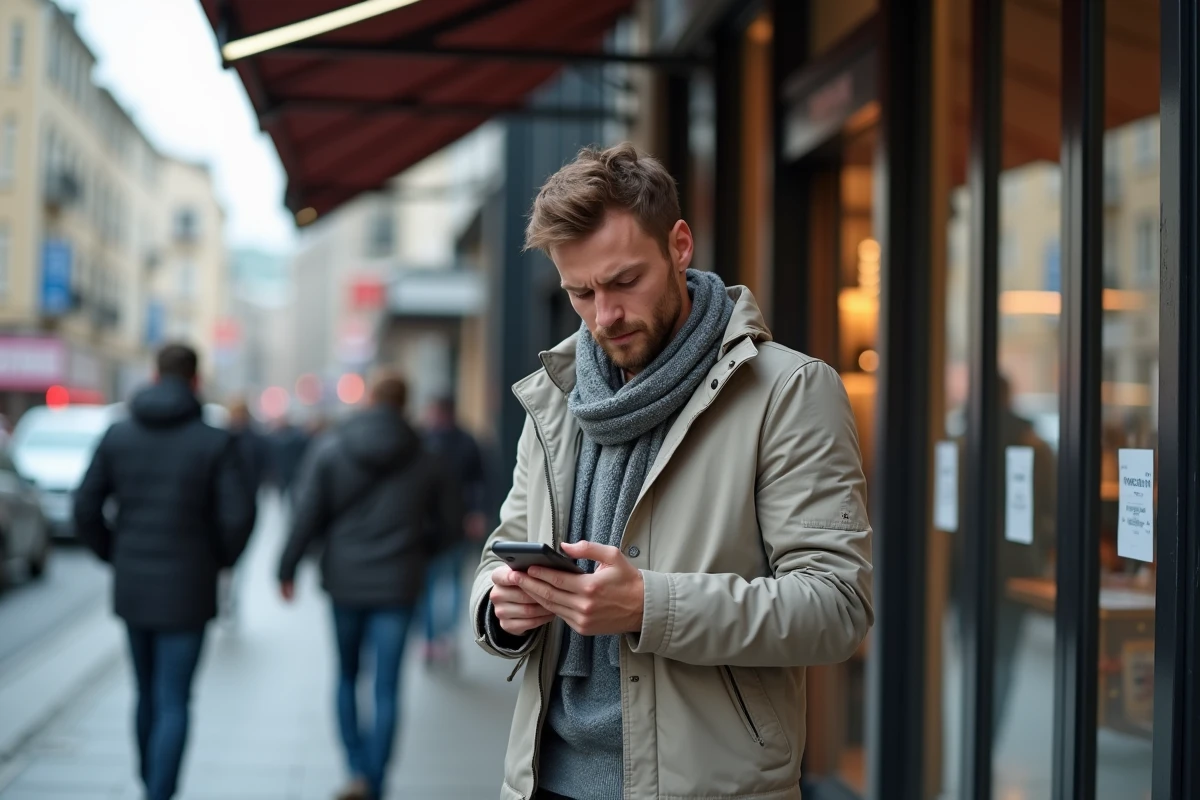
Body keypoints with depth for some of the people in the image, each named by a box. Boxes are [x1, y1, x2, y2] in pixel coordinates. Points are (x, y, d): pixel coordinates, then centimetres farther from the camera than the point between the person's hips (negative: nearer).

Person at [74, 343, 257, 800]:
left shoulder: (118, 436, 0)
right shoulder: (214, 442, -10)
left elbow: (86, 509, -1)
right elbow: (238, 515, -15)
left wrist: (116, 555, 13)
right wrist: (221, 558, 4)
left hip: (131, 589, 4)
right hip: (186, 591, -4)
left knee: (148, 696, 20)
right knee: (173, 703, 0)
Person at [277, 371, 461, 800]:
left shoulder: (330, 448, -4)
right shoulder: (426, 461, -1)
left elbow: (307, 514, -9)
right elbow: (449, 519, 5)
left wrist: (288, 567, -2)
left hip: (344, 581, 1)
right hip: (397, 586, 0)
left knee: (347, 675, 18)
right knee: (386, 688, 4)